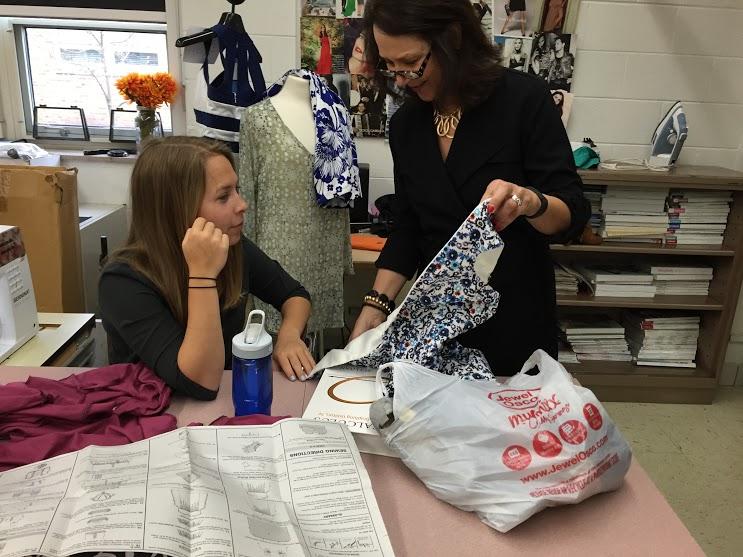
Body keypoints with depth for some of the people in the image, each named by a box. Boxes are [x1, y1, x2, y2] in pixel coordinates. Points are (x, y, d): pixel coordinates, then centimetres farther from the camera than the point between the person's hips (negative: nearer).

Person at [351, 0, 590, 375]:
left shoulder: (524, 99, -13)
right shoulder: (405, 124, 0)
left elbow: (573, 213, -13)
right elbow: (407, 230, 5)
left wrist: (530, 202, -34)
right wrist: (377, 303, -6)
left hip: (516, 319, -3)